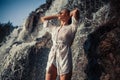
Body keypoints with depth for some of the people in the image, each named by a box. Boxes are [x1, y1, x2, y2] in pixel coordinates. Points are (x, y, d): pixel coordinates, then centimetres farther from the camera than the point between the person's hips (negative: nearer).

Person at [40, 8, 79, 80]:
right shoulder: (54, 29, 19)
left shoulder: (71, 28, 5)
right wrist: (57, 16, 28)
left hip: (65, 58, -5)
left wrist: (69, 14, 15)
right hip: (52, 58, 5)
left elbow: (76, 11, -5)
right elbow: (43, 19, 33)